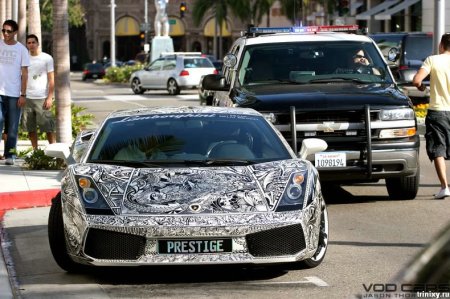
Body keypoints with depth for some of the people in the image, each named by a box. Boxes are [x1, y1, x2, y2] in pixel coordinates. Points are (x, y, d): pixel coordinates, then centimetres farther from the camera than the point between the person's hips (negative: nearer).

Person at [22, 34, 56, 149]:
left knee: (48, 127, -7)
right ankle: (35, 150, 11)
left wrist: (50, 97, -9)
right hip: (27, 98, 4)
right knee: (30, 128, 4)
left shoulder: (47, 58, 2)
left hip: (42, 98, -4)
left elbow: (51, 79, -1)